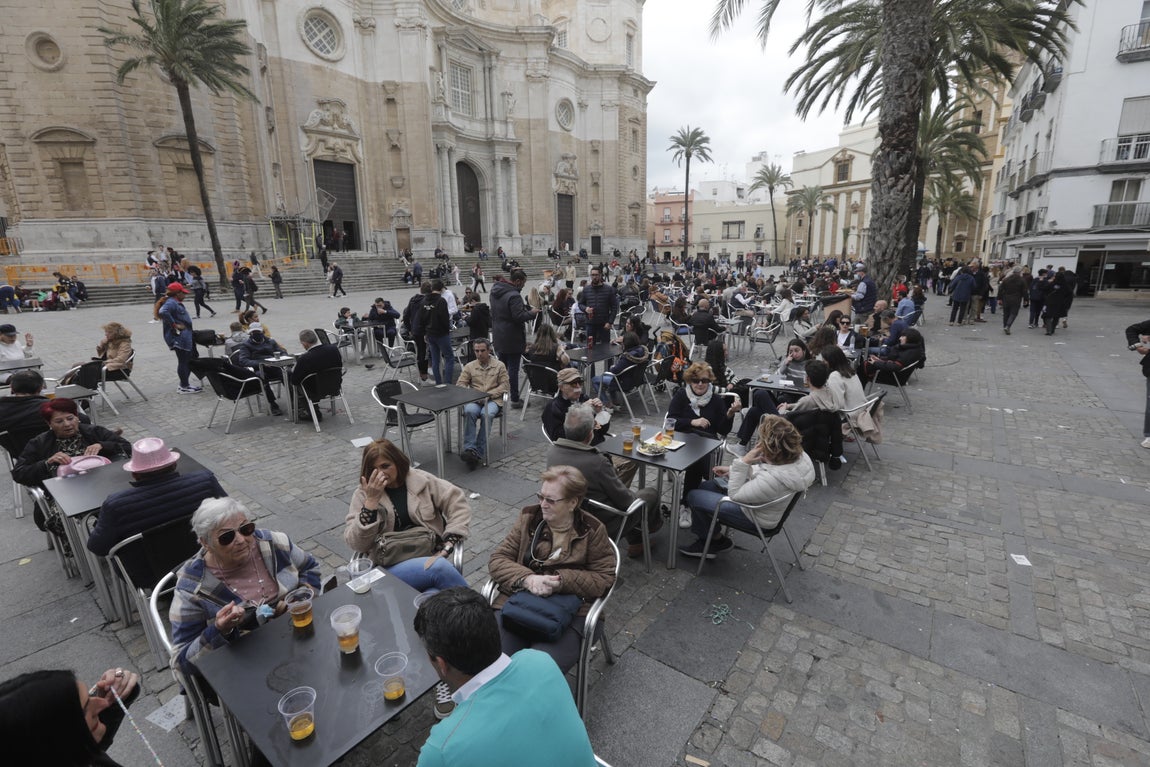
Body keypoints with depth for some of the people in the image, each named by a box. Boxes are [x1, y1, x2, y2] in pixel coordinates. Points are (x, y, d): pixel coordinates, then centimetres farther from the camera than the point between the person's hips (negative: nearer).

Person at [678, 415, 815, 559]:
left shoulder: (773, 481, -42)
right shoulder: (799, 455, -18)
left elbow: (734, 495, -24)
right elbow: (760, 470, 3)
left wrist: (743, 463, -28)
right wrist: (732, 470, 2)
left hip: (755, 517, -9)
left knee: (693, 496, 1)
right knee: (705, 486, 20)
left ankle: (716, 542, 24)